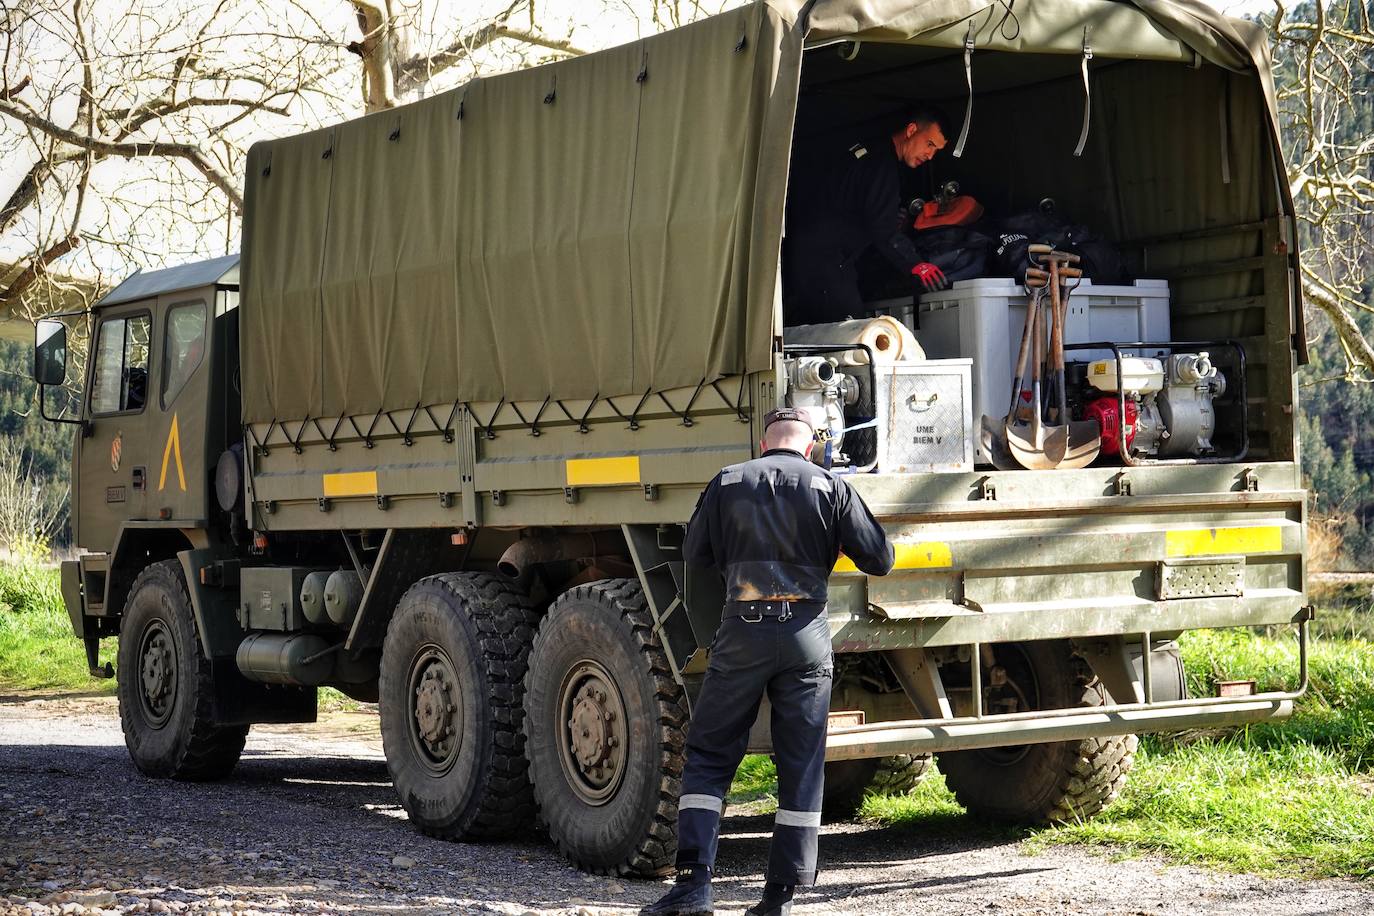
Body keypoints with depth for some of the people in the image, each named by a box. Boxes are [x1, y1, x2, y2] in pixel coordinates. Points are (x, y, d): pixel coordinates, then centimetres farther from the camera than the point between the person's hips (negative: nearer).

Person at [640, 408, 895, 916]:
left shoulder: (727, 483, 6)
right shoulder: (831, 487, 3)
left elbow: (695, 553, 15)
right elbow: (879, 560, 4)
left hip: (742, 630, 0)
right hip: (806, 632, 0)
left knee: (708, 755, 8)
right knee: (801, 766, 7)